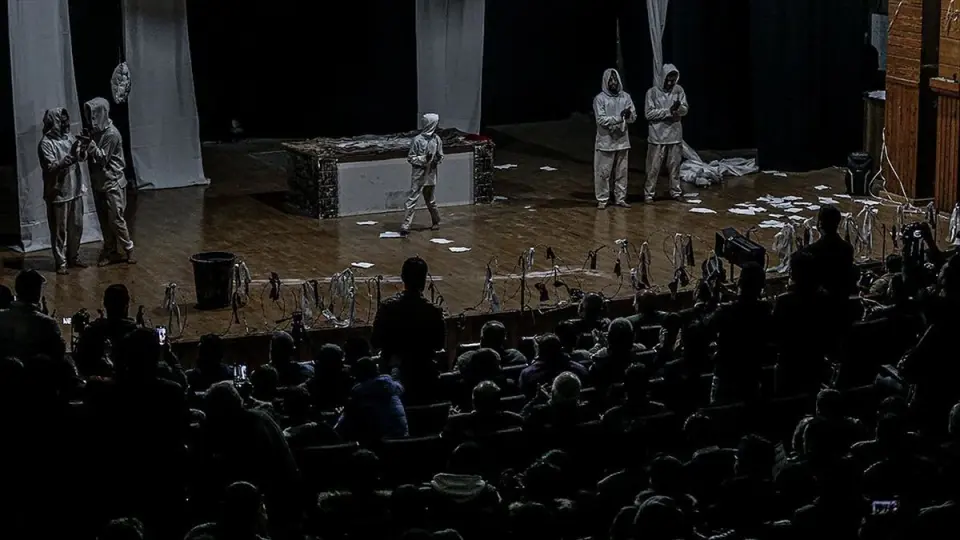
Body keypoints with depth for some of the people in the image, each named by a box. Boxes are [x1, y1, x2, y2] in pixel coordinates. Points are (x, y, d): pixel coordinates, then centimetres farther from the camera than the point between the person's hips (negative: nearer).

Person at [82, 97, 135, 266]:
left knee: (115, 218, -5)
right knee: (104, 220, 9)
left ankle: (128, 249, 9)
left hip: (112, 183, -7)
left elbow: (103, 159, -19)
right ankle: (110, 251, 17)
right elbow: (93, 157, 12)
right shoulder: (95, 131, 6)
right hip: (98, 182, 7)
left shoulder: (111, 134, -17)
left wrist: (91, 144, -29)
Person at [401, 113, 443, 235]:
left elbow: (440, 156, 9)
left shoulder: (437, 140, -2)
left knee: (430, 200, 14)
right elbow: (410, 158, -5)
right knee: (412, 200, -1)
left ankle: (436, 222, 23)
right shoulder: (418, 140, -9)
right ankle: (406, 225, 1)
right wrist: (423, 158, -20)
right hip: (418, 176, -3)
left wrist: (437, 160, -11)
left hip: (431, 176, 3)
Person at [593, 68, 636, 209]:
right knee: (603, 172, 0)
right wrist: (619, 117, -22)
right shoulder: (600, 98, -7)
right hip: (606, 142, -4)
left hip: (622, 141, 4)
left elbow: (634, 117, 4)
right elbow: (601, 119, -15)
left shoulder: (625, 96, 5)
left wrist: (629, 115, -20)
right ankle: (602, 199, 8)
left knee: (621, 172, 9)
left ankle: (620, 198, 18)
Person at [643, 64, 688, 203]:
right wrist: (668, 111, -17)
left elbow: (685, 110, 3)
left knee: (675, 166, 11)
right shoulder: (652, 92, -7)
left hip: (675, 135, 3)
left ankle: (676, 192, 21)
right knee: (654, 167, 0)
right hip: (657, 137, -3)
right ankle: (649, 193, 8)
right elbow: (648, 113, -11)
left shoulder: (679, 90, 4)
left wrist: (679, 108, -21)